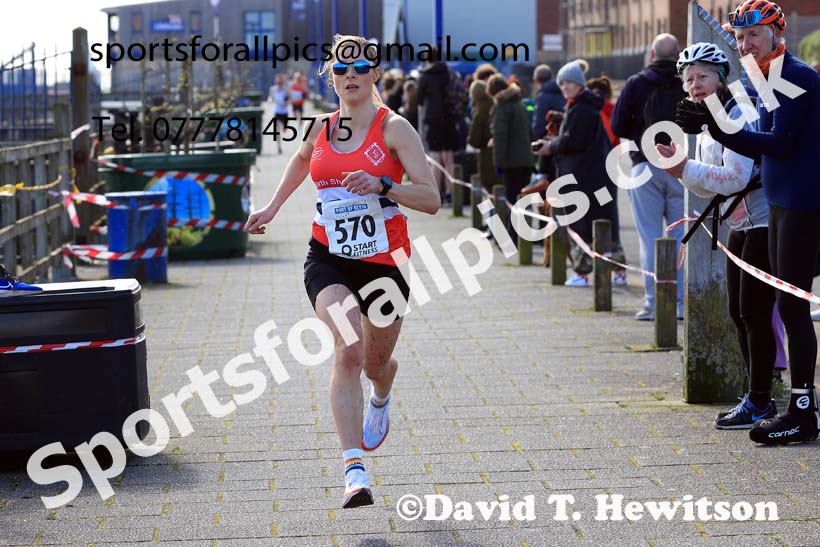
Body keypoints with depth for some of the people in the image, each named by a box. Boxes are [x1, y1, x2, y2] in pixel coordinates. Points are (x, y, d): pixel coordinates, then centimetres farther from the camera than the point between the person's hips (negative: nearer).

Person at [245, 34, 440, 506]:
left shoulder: (394, 127, -9)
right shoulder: (322, 129, 5)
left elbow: (432, 199, -16)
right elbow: (301, 158, 31)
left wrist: (383, 186, -30)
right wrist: (274, 206, 29)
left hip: (384, 262, -1)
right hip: (328, 258, 1)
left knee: (377, 363, 16)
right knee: (348, 351, -23)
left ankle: (380, 400, 58)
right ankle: (355, 470, -29)